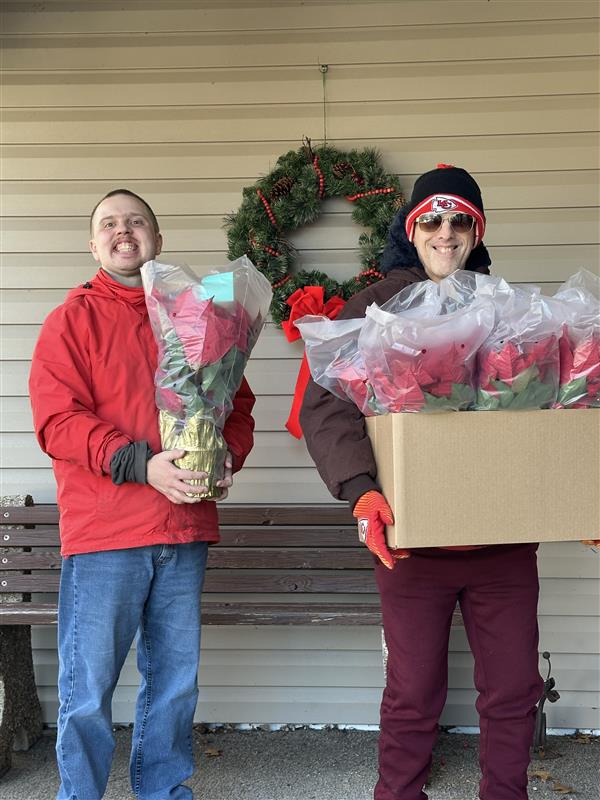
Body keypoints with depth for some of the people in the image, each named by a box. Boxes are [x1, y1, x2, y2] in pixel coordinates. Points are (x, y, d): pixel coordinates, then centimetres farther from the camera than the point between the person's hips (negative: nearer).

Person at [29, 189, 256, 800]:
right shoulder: (73, 318, 3)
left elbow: (237, 399, 17)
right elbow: (55, 420, -7)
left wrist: (227, 455, -4)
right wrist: (141, 463, -19)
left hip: (184, 530, 4)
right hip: (103, 537, -4)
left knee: (175, 681, 14)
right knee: (87, 692, 1)